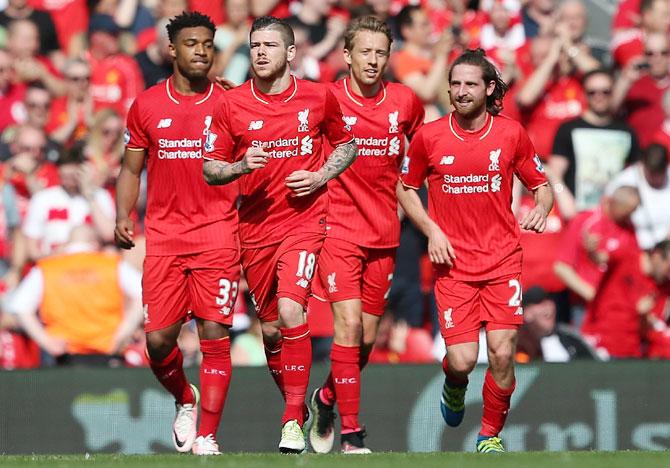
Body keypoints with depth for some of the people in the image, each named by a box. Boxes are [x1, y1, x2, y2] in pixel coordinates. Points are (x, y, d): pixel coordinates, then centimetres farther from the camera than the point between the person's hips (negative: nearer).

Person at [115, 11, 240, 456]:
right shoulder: (146, 106, 7)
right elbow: (132, 169, 14)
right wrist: (124, 217, -2)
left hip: (217, 232, -1)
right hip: (163, 233, 2)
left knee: (214, 335, -9)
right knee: (158, 338, -2)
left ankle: (207, 436, -4)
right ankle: (185, 400, 28)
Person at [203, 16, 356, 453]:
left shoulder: (319, 97, 0)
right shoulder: (231, 104, 0)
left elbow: (346, 144, 15)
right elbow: (210, 169, 5)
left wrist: (321, 176, -3)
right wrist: (241, 166, -16)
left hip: (304, 220, -3)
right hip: (256, 227, 3)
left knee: (291, 310, -21)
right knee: (271, 328, 7)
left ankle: (294, 422, -16)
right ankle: (295, 404, 28)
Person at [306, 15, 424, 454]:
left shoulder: (405, 101, 2)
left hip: (384, 233, 4)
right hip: (338, 231, -4)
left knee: (367, 337, 8)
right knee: (348, 324, -15)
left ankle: (327, 397, 37)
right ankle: (352, 435, -11)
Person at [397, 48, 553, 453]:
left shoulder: (511, 134, 0)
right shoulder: (429, 137, -1)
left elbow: (541, 184, 12)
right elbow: (406, 188, 13)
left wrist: (541, 210, -11)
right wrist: (431, 231, -1)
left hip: (503, 259, 0)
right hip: (453, 263, 0)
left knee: (502, 353, -10)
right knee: (462, 359, -9)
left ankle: (492, 434, 13)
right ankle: (454, 386, 30)